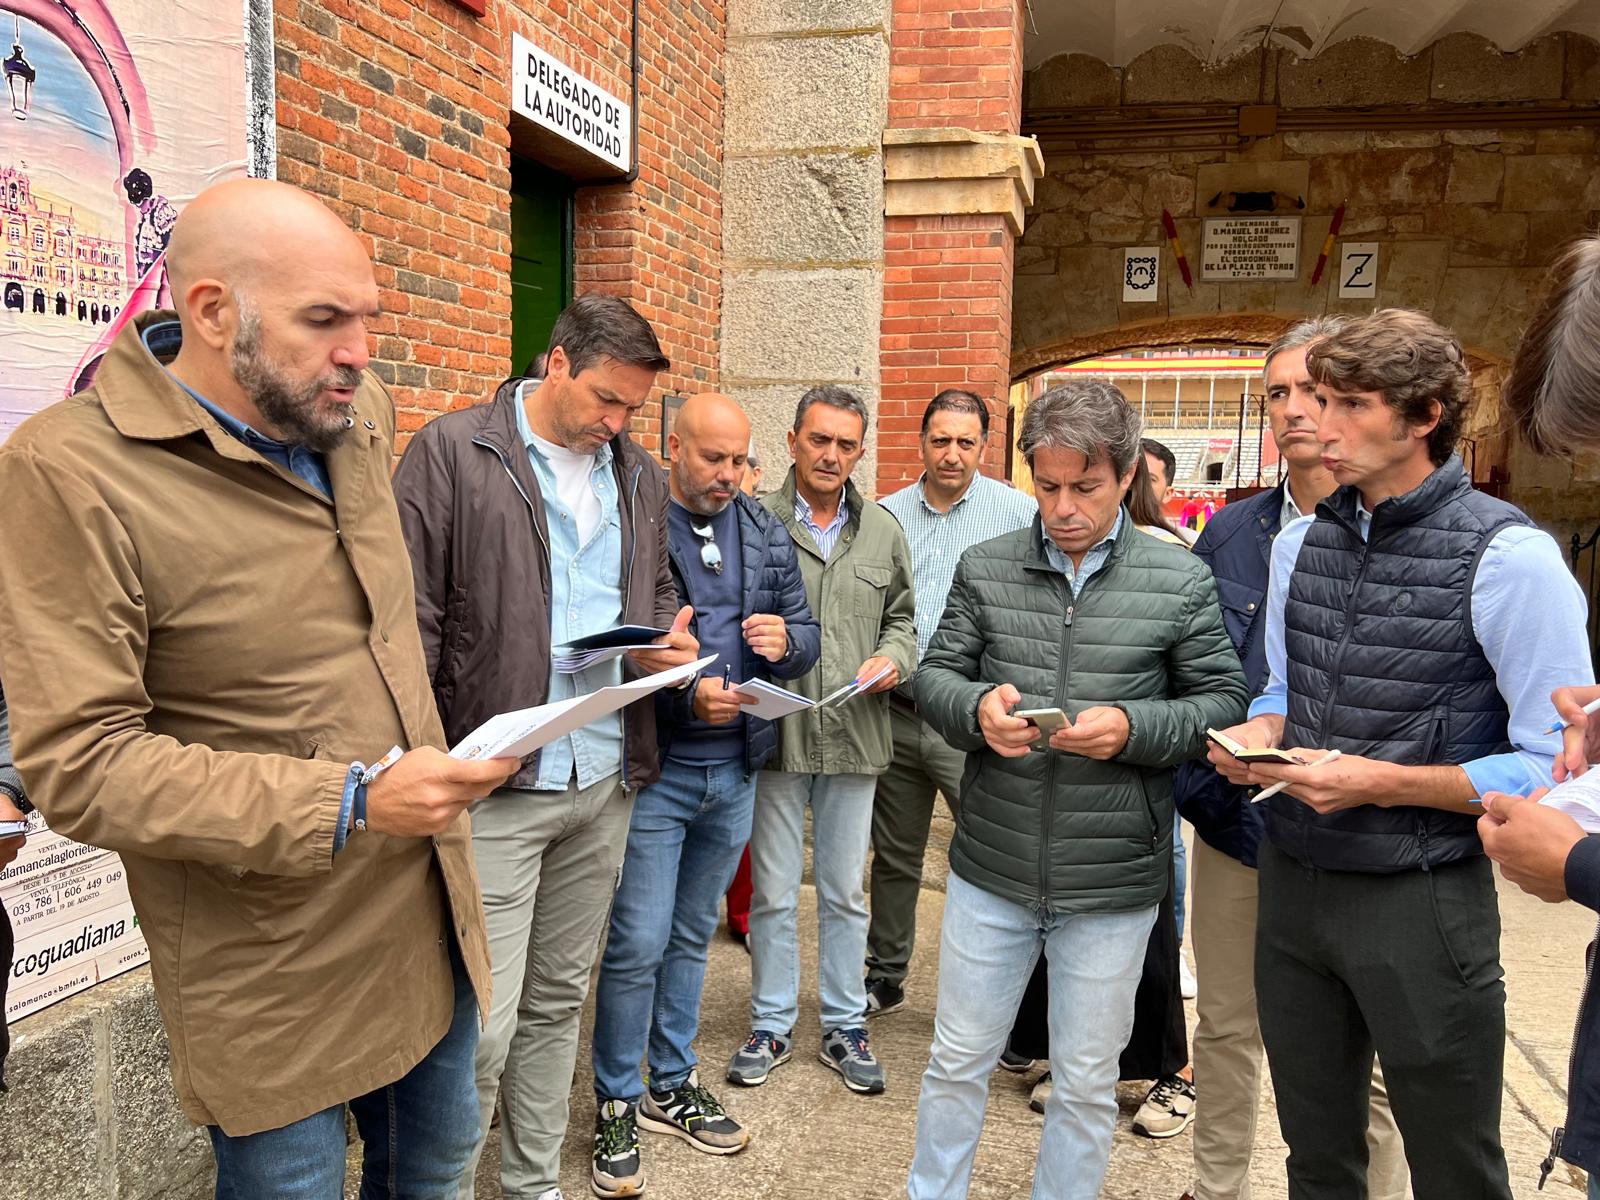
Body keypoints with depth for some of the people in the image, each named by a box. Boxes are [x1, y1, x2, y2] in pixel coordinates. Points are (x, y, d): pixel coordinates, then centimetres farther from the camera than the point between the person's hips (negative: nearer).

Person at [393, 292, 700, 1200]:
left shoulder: (640, 477, 12)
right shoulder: (451, 453, -6)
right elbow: (411, 622, -10)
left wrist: (669, 641, 0)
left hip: (607, 782, 6)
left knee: (559, 1003, 18)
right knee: (482, 1026, -2)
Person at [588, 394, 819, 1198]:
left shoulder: (767, 534, 8)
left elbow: (807, 637, 10)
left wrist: (787, 639, -13)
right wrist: (682, 697, -24)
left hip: (737, 770, 5)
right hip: (653, 771, -5)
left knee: (693, 937, 18)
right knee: (637, 946, 2)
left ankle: (673, 1086, 35)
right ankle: (617, 1104, 22)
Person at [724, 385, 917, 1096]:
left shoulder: (883, 531, 9)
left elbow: (903, 618, 16)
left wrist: (891, 659, -3)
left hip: (855, 738, 3)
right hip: (777, 734, -2)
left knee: (845, 893, 14)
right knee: (773, 892, 9)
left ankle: (845, 1027, 29)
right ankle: (772, 1027, 27)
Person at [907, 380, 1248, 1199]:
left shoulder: (1181, 582, -5)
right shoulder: (984, 568, -1)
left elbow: (1221, 703, -2)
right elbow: (935, 674, 3)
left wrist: (1132, 727, -20)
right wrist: (977, 708, -19)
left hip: (1112, 882, -1)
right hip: (990, 866, 2)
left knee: (1086, 1084, 16)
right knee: (957, 1061, 17)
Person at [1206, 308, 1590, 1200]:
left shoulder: (1509, 557, -15)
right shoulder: (1300, 543, 5)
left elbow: (1557, 767, -17)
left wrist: (1382, 783, -23)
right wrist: (1257, 734, -4)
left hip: (1420, 900, -5)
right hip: (1292, 883, 6)